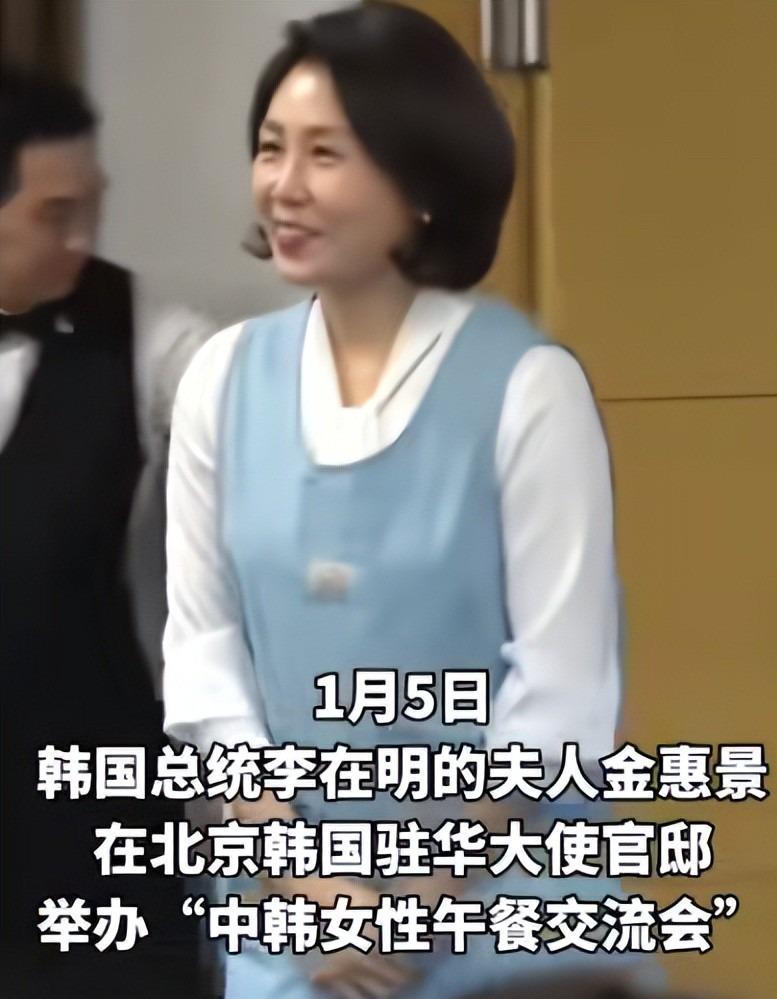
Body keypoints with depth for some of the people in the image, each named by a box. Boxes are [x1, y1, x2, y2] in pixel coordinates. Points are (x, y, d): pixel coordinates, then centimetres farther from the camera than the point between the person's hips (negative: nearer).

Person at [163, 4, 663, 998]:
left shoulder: (527, 384, -11)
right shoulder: (224, 376, 1)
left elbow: (565, 690, -11)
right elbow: (201, 640, 3)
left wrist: (423, 904, -9)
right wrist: (297, 871, -5)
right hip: (288, 890, 3)